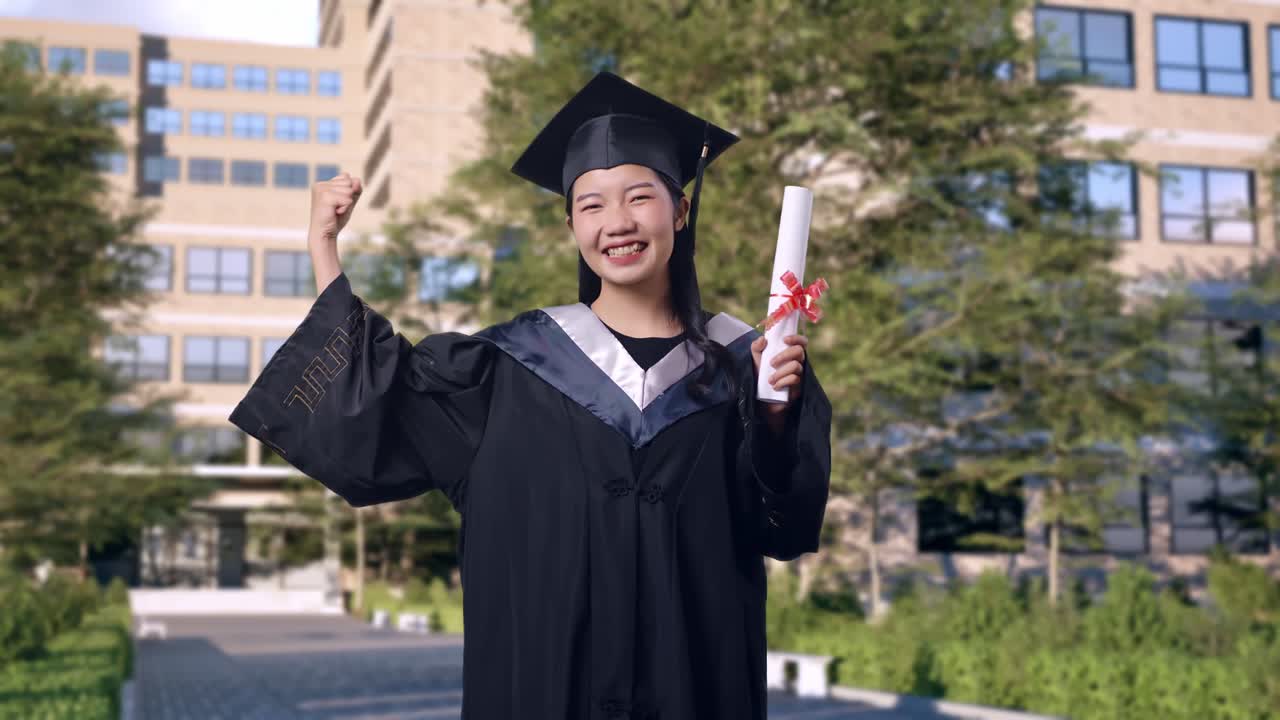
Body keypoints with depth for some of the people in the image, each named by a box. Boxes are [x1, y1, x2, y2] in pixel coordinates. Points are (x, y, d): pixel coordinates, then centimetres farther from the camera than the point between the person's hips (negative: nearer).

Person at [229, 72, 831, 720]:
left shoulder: (737, 361, -2)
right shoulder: (522, 357, -1)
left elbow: (781, 526, -4)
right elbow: (365, 401, -2)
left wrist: (776, 413, -21)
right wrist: (324, 245, -1)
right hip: (543, 665, 0)